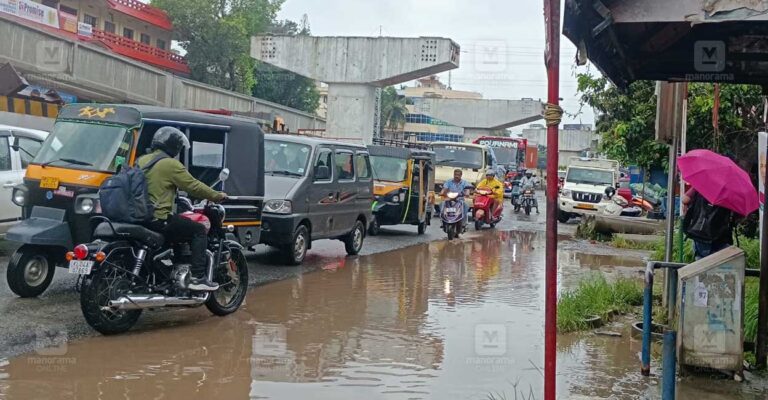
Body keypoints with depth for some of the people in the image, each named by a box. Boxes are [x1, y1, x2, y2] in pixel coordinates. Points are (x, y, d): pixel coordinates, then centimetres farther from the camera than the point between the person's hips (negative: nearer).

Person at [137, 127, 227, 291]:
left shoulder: (141, 160, 13)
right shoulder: (170, 164, -11)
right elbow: (193, 186, -10)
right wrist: (217, 196, 2)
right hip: (159, 218, -9)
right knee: (198, 230, 0)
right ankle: (198, 277, -9)